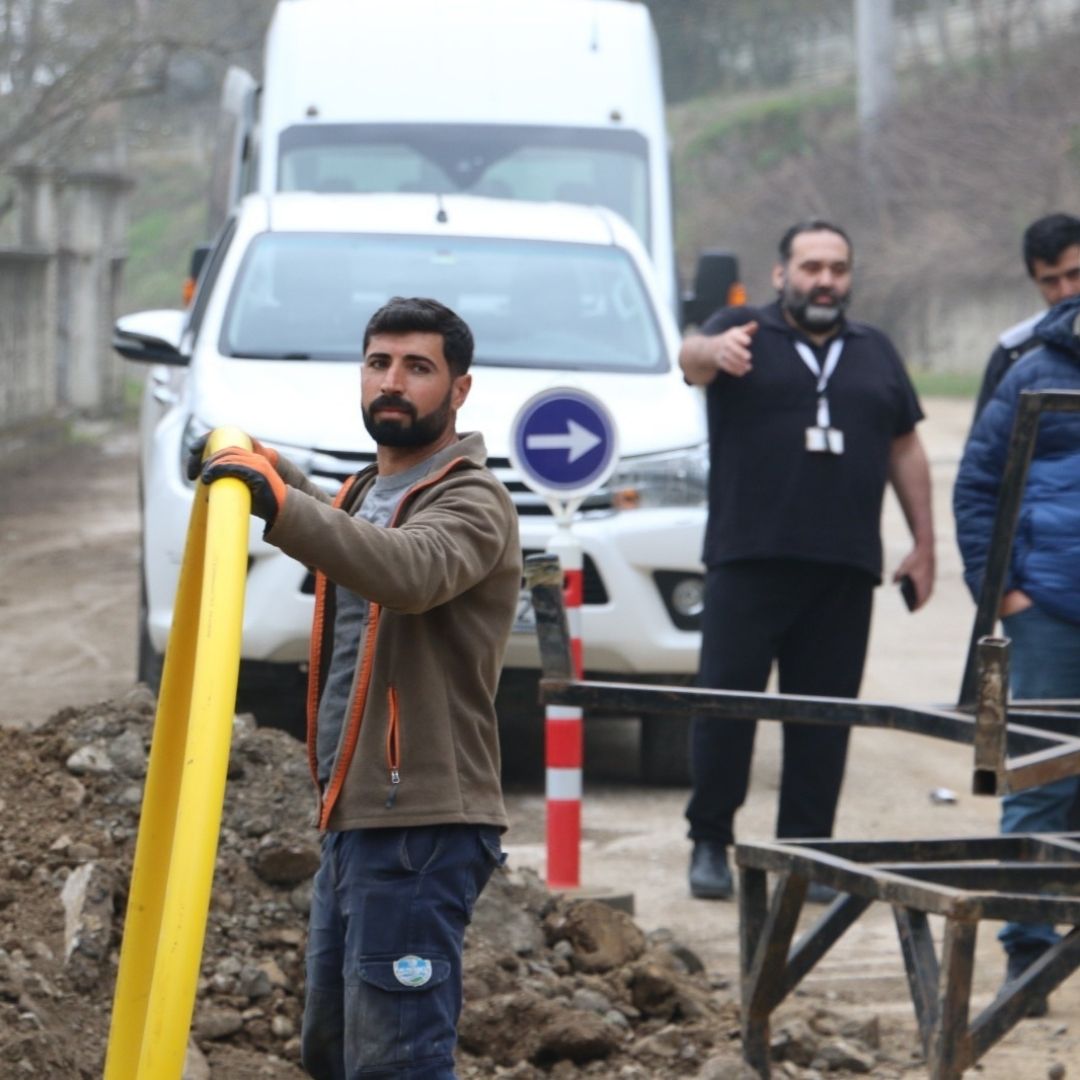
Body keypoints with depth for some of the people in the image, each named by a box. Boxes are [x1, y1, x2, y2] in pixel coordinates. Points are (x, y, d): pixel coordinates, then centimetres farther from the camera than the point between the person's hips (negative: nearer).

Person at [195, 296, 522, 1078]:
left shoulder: (471, 502, -10)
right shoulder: (367, 493, 19)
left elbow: (411, 572, -34)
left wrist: (280, 505, -42)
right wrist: (280, 473, 34)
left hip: (421, 829, -10)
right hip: (354, 817, 10)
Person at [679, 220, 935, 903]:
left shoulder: (876, 353, 18)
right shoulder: (746, 334, 5)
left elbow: (905, 450, 20)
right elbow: (692, 358, -18)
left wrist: (925, 543, 13)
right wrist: (713, 352, -43)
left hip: (844, 568, 3)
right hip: (749, 559, -3)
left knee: (826, 714, 2)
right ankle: (710, 843, 5)